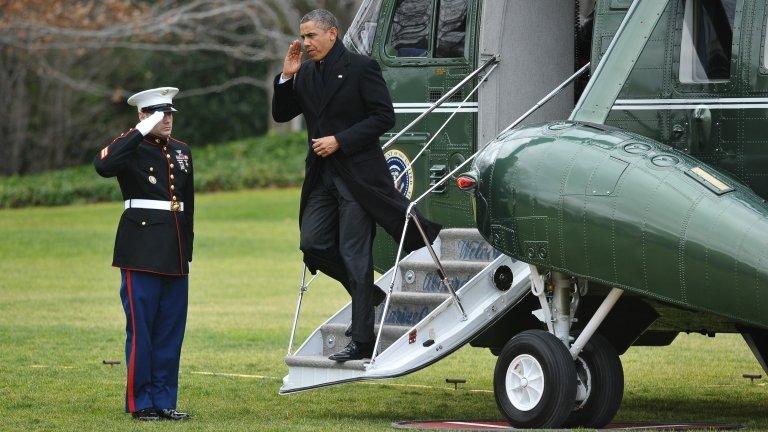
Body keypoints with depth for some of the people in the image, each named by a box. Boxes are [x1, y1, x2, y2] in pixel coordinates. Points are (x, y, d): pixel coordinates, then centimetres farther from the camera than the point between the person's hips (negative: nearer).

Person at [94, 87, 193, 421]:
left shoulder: (182, 151, 16)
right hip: (142, 250, -6)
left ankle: (164, 400, 12)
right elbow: (103, 166, -27)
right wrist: (140, 133, -23)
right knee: (141, 327, -4)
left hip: (175, 254, 6)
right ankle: (140, 402, 0)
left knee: (171, 328, 6)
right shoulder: (130, 147, -3)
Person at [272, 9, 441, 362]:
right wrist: (286, 77, -2)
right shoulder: (306, 74, 12)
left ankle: (362, 341, -2)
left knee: (354, 254, -6)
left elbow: (384, 117, -11)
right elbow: (281, 114, 14)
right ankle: (367, 293, 21)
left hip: (358, 172, -7)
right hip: (322, 176, 7)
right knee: (312, 244, -1)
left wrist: (340, 141, -16)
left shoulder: (361, 68, -7)